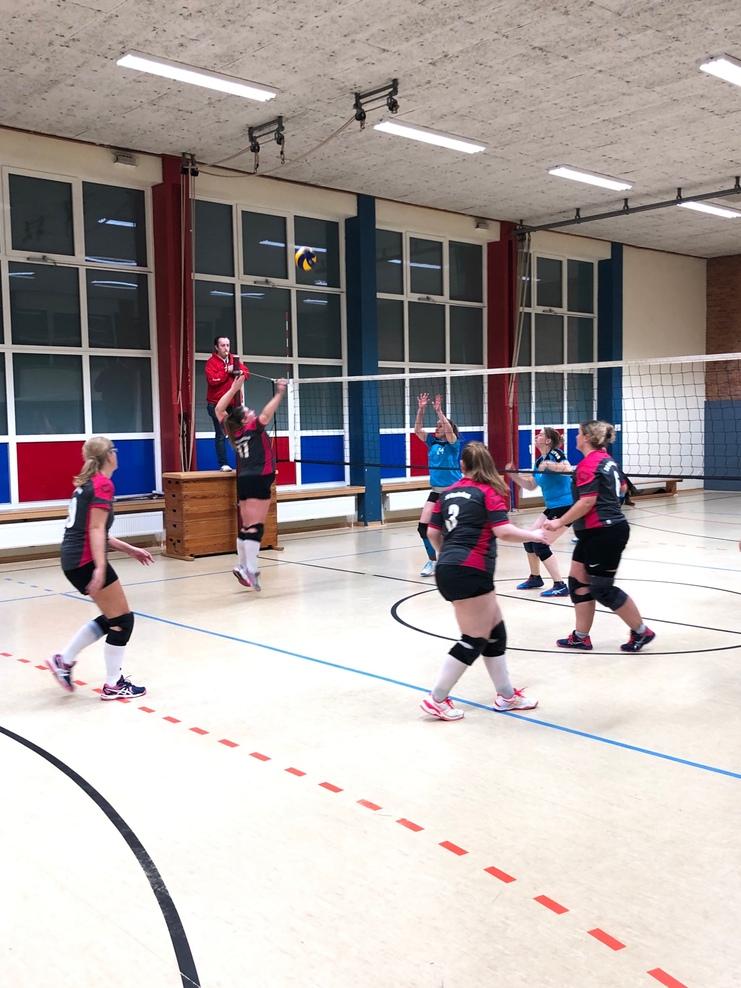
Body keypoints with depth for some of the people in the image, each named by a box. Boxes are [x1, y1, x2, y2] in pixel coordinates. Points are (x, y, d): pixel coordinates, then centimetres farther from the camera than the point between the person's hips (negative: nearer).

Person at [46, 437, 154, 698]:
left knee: (111, 618, 18)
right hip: (87, 561, -9)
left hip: (73, 560, 9)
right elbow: (96, 529, -19)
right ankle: (113, 685, 6)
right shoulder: (103, 484, -11)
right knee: (123, 619, 0)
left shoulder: (87, 483, 16)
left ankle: (64, 660, 20)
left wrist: (129, 549, 23)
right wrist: (100, 567, -26)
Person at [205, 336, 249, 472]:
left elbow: (246, 373, 8)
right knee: (221, 435, -5)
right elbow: (212, 380, -21)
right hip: (217, 405, -5)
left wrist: (240, 372, -13)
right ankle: (223, 464, -4)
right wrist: (227, 371, -19)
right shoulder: (211, 362, -7)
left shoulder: (234, 359, 12)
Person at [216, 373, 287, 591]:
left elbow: (219, 409, 19)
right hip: (258, 480, -8)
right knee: (255, 527, -12)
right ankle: (250, 569, -18)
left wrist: (234, 389, 20)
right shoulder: (253, 428, -4)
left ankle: (243, 566, 17)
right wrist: (279, 394, -19)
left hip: (244, 480, 8)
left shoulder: (233, 431, 11)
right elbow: (266, 414, -21)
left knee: (246, 526, 13)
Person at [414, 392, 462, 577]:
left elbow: (449, 430, -26)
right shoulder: (432, 443, 8)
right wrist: (421, 409, -10)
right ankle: (432, 561, 11)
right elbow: (418, 430, -1)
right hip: (436, 491, 5)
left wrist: (439, 411, -30)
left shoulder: (453, 443, -6)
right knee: (423, 526, -4)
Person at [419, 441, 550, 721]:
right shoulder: (488, 492, -3)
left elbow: (433, 533, 15)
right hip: (470, 572, -8)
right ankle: (436, 700, 4)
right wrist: (533, 535, 3)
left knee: (495, 630, 16)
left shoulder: (449, 493, 14)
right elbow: (503, 531, -13)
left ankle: (506, 695, 24)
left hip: (449, 570, 8)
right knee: (475, 639, 1)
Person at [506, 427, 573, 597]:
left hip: (565, 506, -9)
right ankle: (535, 578, 30)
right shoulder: (539, 461, 11)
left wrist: (549, 466, -33)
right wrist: (514, 475, 5)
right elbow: (530, 485, 16)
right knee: (530, 538, 12)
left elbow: (569, 470, -32)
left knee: (540, 543, -13)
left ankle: (560, 586, -8)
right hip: (552, 507, 9)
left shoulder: (555, 454, -15)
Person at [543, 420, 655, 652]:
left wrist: (560, 522, -16)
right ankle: (581, 636, 14)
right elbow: (621, 487, 24)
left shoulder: (589, 464, -17)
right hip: (596, 533, 10)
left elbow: (587, 502, -22)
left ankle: (641, 631, 11)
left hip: (603, 533, -10)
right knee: (578, 580, 9)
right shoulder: (607, 459, 12)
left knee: (602, 589, -1)